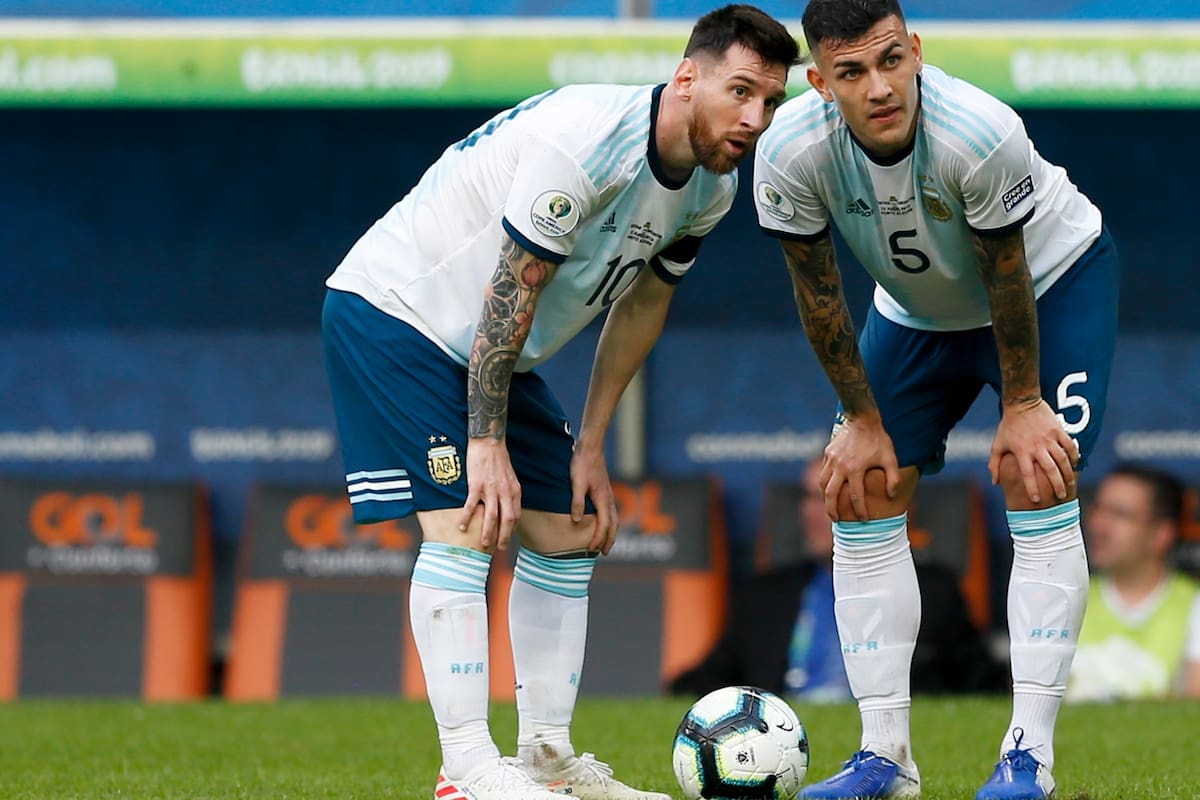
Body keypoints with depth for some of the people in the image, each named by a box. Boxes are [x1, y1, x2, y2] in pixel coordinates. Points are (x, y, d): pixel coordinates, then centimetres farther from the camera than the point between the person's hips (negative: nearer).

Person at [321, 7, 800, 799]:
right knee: (463, 526, -18)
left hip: (487, 349, 9)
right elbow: (509, 293, -28)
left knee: (571, 535, 6)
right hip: (393, 310, -9)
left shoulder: (711, 188, -3)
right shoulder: (586, 140, -31)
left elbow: (643, 303, 9)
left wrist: (591, 446, 7)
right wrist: (487, 446, -24)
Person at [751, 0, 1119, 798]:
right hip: (917, 308, 4)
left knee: (1037, 480, -17)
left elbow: (1006, 276, -24)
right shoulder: (789, 155, -29)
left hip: (1054, 278, -4)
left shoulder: (981, 134, -38)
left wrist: (1022, 406, -15)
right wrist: (863, 420, -8)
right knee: (860, 491, -4)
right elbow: (818, 293, -14)